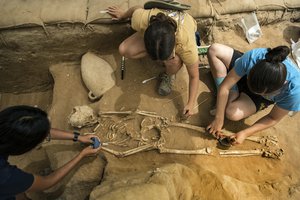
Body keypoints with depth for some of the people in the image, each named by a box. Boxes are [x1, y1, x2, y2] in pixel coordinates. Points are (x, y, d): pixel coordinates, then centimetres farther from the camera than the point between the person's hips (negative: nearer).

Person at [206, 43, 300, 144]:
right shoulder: (253, 57, -41)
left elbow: (273, 118, -20)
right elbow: (224, 87, -32)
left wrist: (245, 133, -26)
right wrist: (218, 119, -29)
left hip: (263, 98, -1)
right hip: (245, 73, 2)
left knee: (233, 113, -32)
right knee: (214, 49, -17)